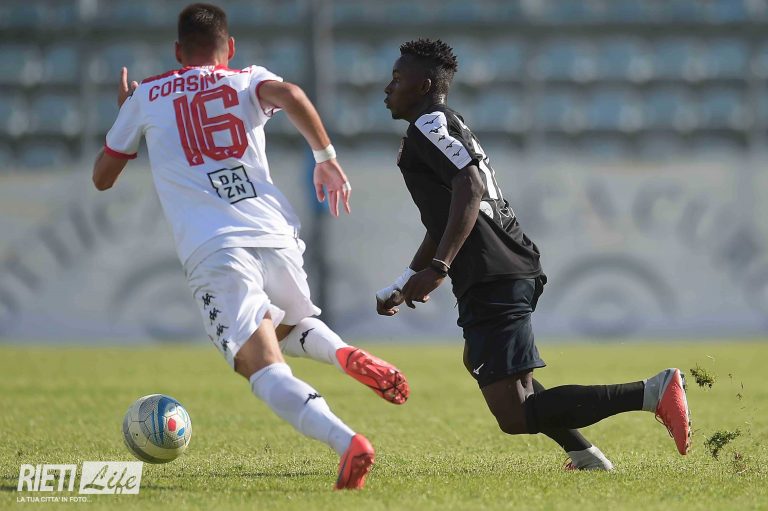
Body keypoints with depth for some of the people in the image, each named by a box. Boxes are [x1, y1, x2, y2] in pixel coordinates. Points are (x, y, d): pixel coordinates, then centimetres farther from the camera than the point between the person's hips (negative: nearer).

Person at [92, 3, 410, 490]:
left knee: (265, 368, -13)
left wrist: (124, 113, 44)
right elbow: (290, 95, -8)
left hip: (212, 253, -2)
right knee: (293, 327, 31)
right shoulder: (248, 81, 17)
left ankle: (346, 441, -39)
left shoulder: (145, 97, 18)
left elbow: (103, 177, 29)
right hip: (275, 234, 3)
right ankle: (345, 354, -3)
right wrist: (327, 157, 2)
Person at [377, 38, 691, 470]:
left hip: (492, 282, -11)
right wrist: (404, 286, 41)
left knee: (515, 416, -16)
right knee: (479, 362, 36)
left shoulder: (430, 125, -5)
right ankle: (586, 455, 27)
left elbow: (470, 188, -22)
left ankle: (653, 392, -24)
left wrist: (437, 268, -29)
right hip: (518, 271, 11)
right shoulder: (449, 127, 26)